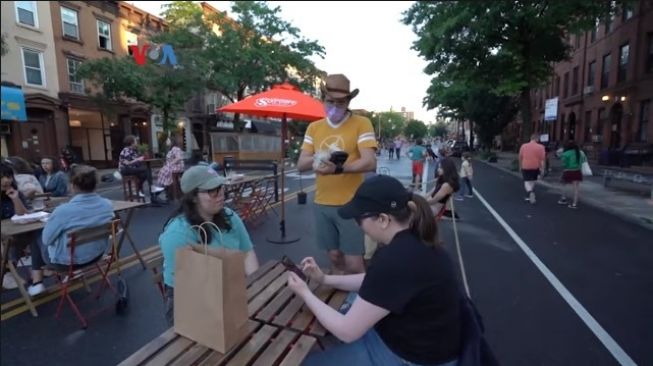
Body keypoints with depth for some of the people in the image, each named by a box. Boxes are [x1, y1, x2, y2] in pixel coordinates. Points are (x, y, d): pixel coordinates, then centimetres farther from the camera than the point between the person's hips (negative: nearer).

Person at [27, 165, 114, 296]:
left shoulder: (63, 211, -29)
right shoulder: (108, 205, -16)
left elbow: (47, 239, -12)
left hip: (68, 260, -4)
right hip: (98, 254, 5)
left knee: (37, 239, 26)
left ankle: (37, 283, 27)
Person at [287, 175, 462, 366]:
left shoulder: (395, 260, -34)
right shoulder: (413, 240, -4)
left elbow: (347, 331, -24)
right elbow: (374, 281, 12)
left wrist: (305, 293, -10)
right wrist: (324, 279, 4)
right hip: (421, 339, 9)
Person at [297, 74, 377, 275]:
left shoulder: (361, 123, -5)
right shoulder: (314, 127, 9)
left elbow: (370, 163, -15)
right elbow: (301, 165, 5)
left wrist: (338, 168, -30)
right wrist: (315, 158, -17)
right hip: (322, 204, 5)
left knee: (353, 263, -1)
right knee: (334, 256, 16)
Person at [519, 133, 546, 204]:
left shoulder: (523, 146, 0)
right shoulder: (540, 147, -6)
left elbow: (520, 158, 7)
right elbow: (542, 159, -7)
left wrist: (520, 166, 19)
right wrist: (542, 169, -2)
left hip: (525, 167, 0)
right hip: (535, 167, 0)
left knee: (527, 181, 3)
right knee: (532, 182, 16)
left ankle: (530, 192, -25)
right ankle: (529, 196, 23)